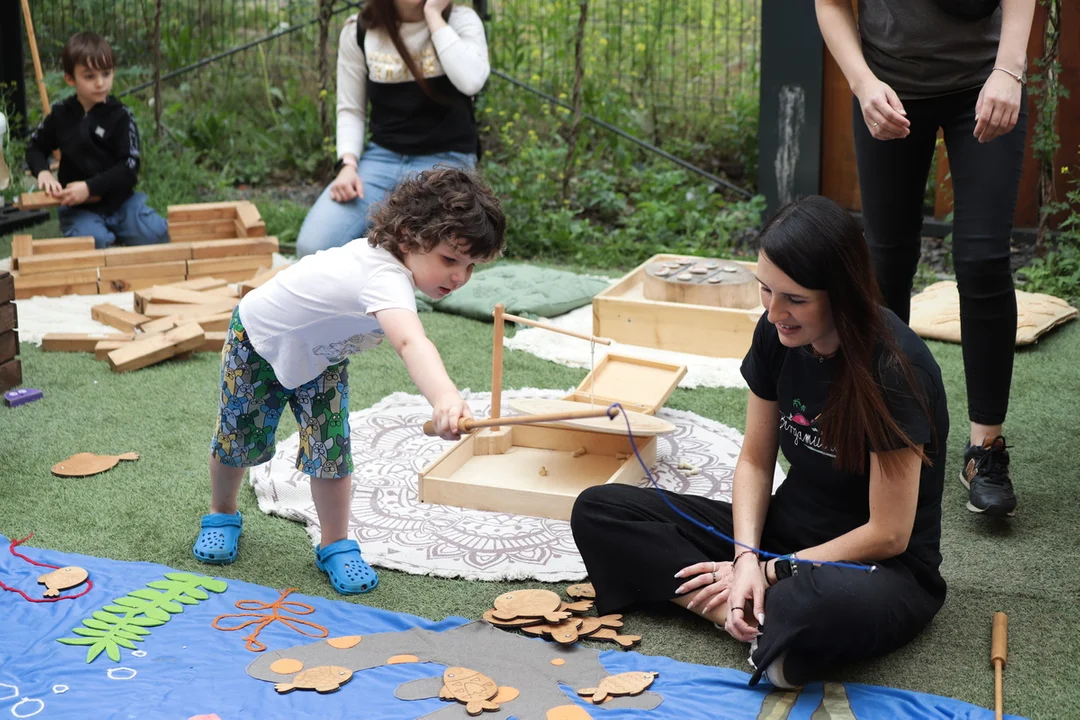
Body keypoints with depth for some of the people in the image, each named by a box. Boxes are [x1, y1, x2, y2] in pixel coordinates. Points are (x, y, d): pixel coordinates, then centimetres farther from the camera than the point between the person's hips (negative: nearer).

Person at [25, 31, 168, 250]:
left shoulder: (120, 116, -6)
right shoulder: (61, 114, 2)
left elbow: (129, 167, -12)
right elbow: (35, 147, 17)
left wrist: (90, 187, -22)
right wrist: (42, 171, -6)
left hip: (120, 202, 0)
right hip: (78, 208, 0)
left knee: (157, 234, -20)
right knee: (92, 242, -30)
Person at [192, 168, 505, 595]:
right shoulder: (387, 278, -48)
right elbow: (410, 343, -68)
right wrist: (445, 398, -85)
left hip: (320, 354, 6)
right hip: (258, 338, -6)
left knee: (330, 449, -2)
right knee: (239, 437, 13)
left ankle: (335, 545, 13)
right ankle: (222, 514, 40)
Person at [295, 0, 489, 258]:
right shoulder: (358, 32, 4)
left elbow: (471, 81, -24)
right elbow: (350, 110, 7)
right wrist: (348, 165, -11)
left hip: (445, 161, -3)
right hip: (381, 157, 3)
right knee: (313, 247, -18)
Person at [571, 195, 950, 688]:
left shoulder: (894, 368, -24)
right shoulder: (777, 334, -6)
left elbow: (888, 534, -20)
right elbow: (755, 459, 3)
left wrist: (770, 570, -14)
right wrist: (745, 557, -13)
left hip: (881, 568, -8)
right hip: (786, 529, 8)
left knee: (829, 605, -47)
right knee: (597, 511, -7)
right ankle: (768, 622, -18)